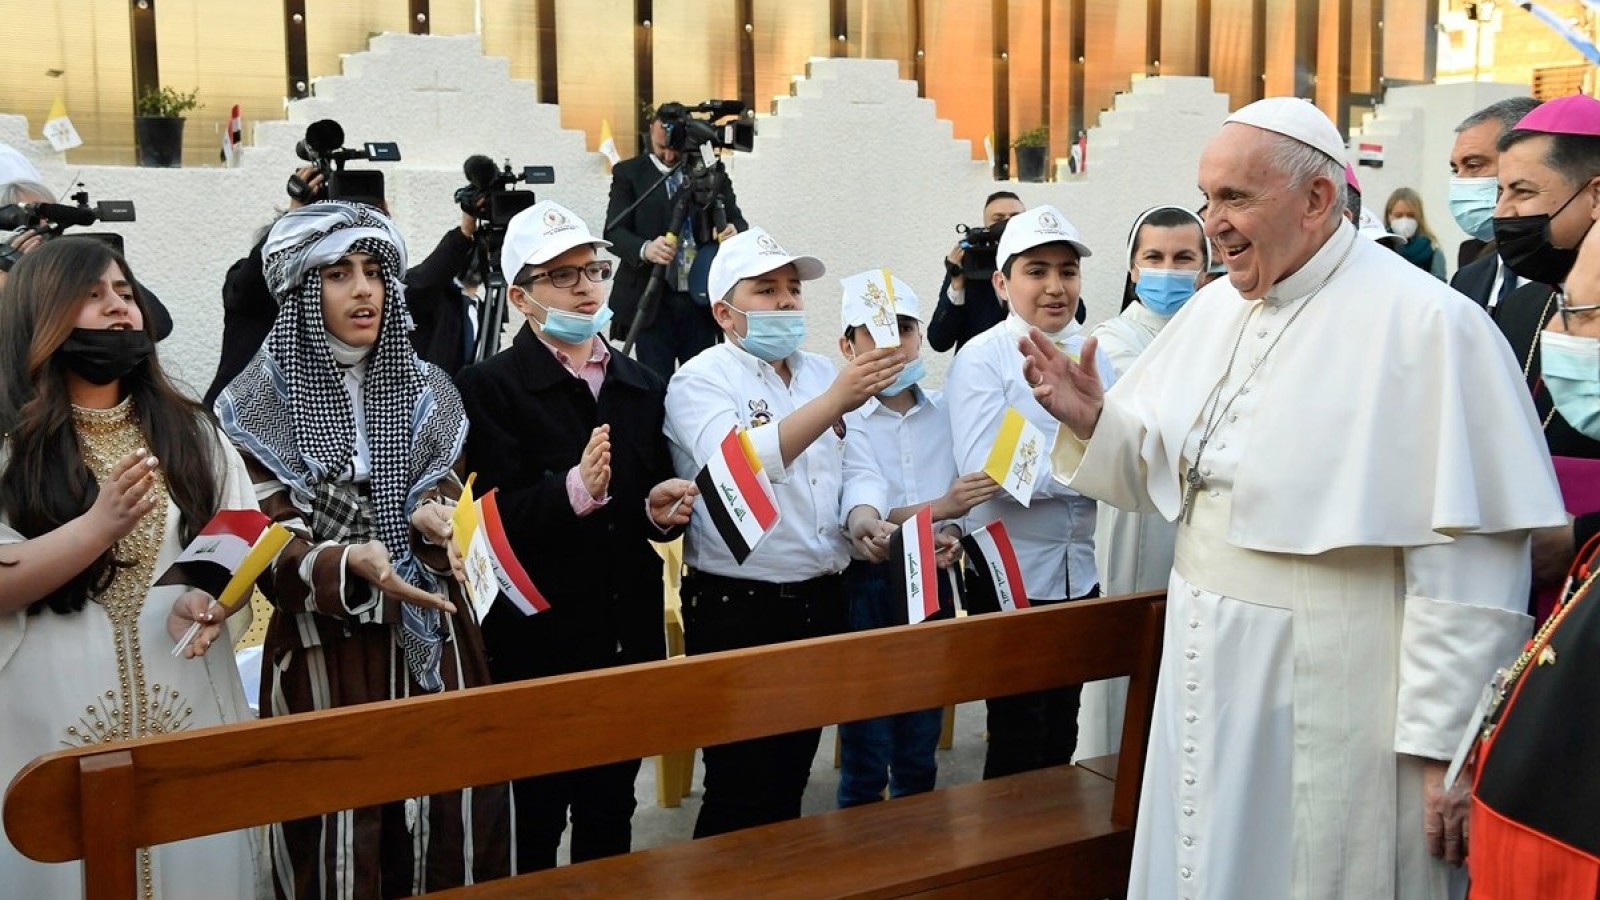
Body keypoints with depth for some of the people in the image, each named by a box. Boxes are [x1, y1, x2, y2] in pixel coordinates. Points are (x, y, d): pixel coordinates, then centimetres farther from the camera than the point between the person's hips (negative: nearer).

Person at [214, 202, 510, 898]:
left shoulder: (424, 390, 9)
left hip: (431, 639, 3)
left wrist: (434, 518, -12)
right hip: (326, 654, -3)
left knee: (449, 827, 4)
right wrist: (350, 564, -29)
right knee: (340, 840, -1)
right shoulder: (260, 405, -3)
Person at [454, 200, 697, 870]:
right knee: (534, 822, 6)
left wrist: (662, 512, -7)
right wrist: (576, 490, -33)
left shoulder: (643, 386, 10)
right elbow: (496, 521, -18)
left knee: (611, 815, 16)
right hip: (538, 644, -5)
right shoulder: (488, 388, -8)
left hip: (629, 637, 5)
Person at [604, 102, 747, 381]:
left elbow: (738, 221, 12)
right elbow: (614, 231, -4)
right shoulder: (628, 173, 4)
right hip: (652, 301, -2)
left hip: (702, 299, 2)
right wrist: (645, 249, -26)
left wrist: (735, 232, -14)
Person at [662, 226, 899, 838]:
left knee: (793, 774, 17)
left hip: (820, 600, 6)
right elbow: (740, 467, -28)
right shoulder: (700, 382, -9)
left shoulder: (821, 372, 12)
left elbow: (857, 466, 12)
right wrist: (836, 401, -37)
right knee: (739, 792, 1)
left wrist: (862, 514, -12)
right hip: (737, 609, -6)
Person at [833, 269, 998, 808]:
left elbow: (965, 496, 12)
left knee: (919, 753, 16)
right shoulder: (839, 419, -11)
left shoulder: (944, 411, 5)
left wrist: (953, 535, -9)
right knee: (865, 758, 4)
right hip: (865, 587, -4)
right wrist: (938, 509, -23)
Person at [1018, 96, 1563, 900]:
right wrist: (1091, 420, -7)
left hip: (1329, 705, -6)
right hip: (1212, 675, 7)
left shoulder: (1423, 323, -16)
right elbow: (1157, 469, 13)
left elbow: (1468, 559, -18)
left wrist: (1444, 739, -17)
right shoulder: (1217, 307, 6)